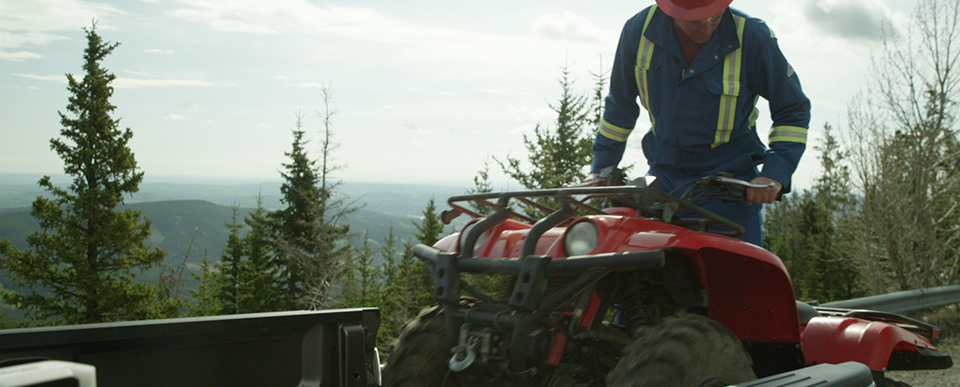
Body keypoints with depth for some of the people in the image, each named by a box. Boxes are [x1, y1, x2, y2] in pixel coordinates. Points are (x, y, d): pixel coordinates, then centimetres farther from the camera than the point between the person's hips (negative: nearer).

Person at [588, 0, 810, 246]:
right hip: (663, 177, 3)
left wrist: (775, 174, -16)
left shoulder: (752, 37, -12)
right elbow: (621, 103, 12)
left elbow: (793, 110, -2)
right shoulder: (640, 30, -5)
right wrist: (601, 165, 12)